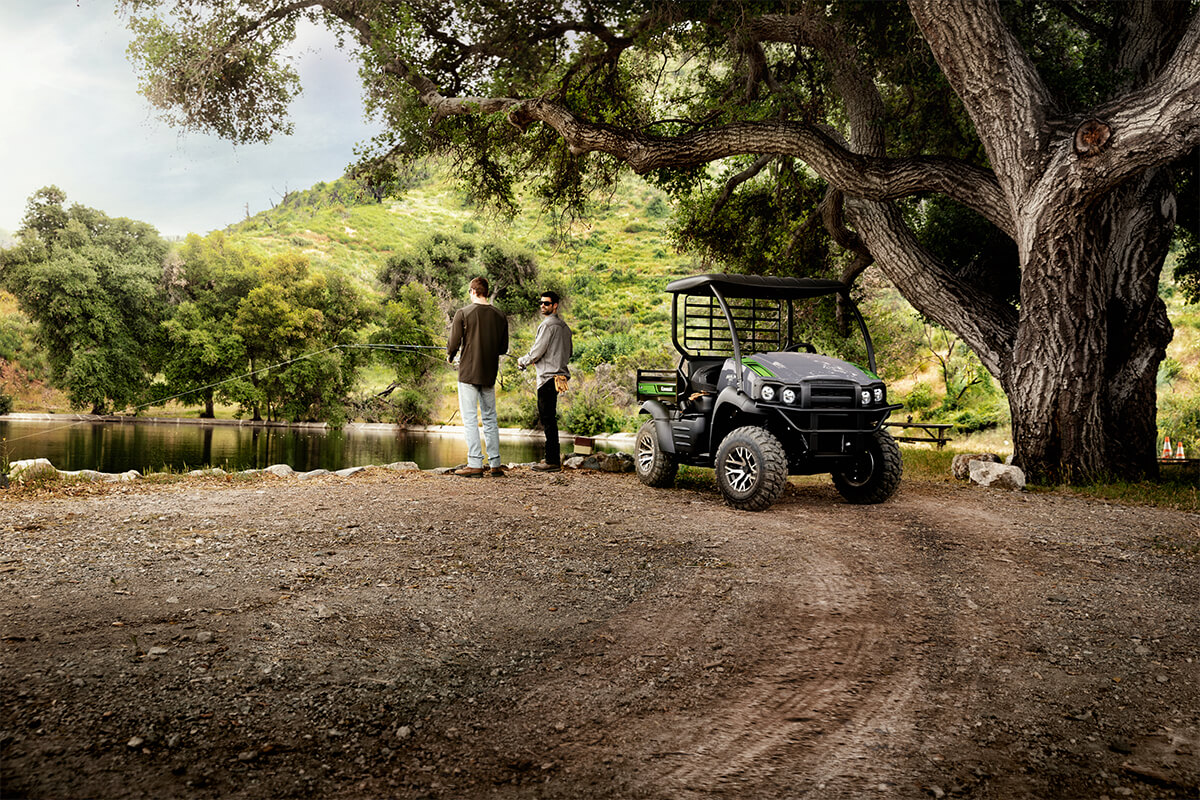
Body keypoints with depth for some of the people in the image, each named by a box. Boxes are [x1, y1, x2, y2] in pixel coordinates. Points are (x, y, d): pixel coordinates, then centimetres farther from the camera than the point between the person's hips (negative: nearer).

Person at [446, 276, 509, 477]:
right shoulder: (500, 315, 4)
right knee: (490, 418, 11)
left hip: (468, 372, -4)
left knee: (470, 418, -1)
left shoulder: (463, 313, -8)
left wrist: (450, 356, 12)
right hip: (489, 374, 4)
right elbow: (503, 348, 8)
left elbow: (453, 343, -9)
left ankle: (475, 464, -5)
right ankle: (495, 465, 11)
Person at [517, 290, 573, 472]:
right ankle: (554, 456, 18)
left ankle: (553, 461, -8)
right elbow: (568, 353, 24)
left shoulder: (548, 325, -12)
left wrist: (522, 361, 5)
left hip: (548, 376, -10)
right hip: (558, 374, 10)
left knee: (548, 419, -8)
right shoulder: (564, 326, 17)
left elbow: (537, 352, -13)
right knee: (546, 418, 15)